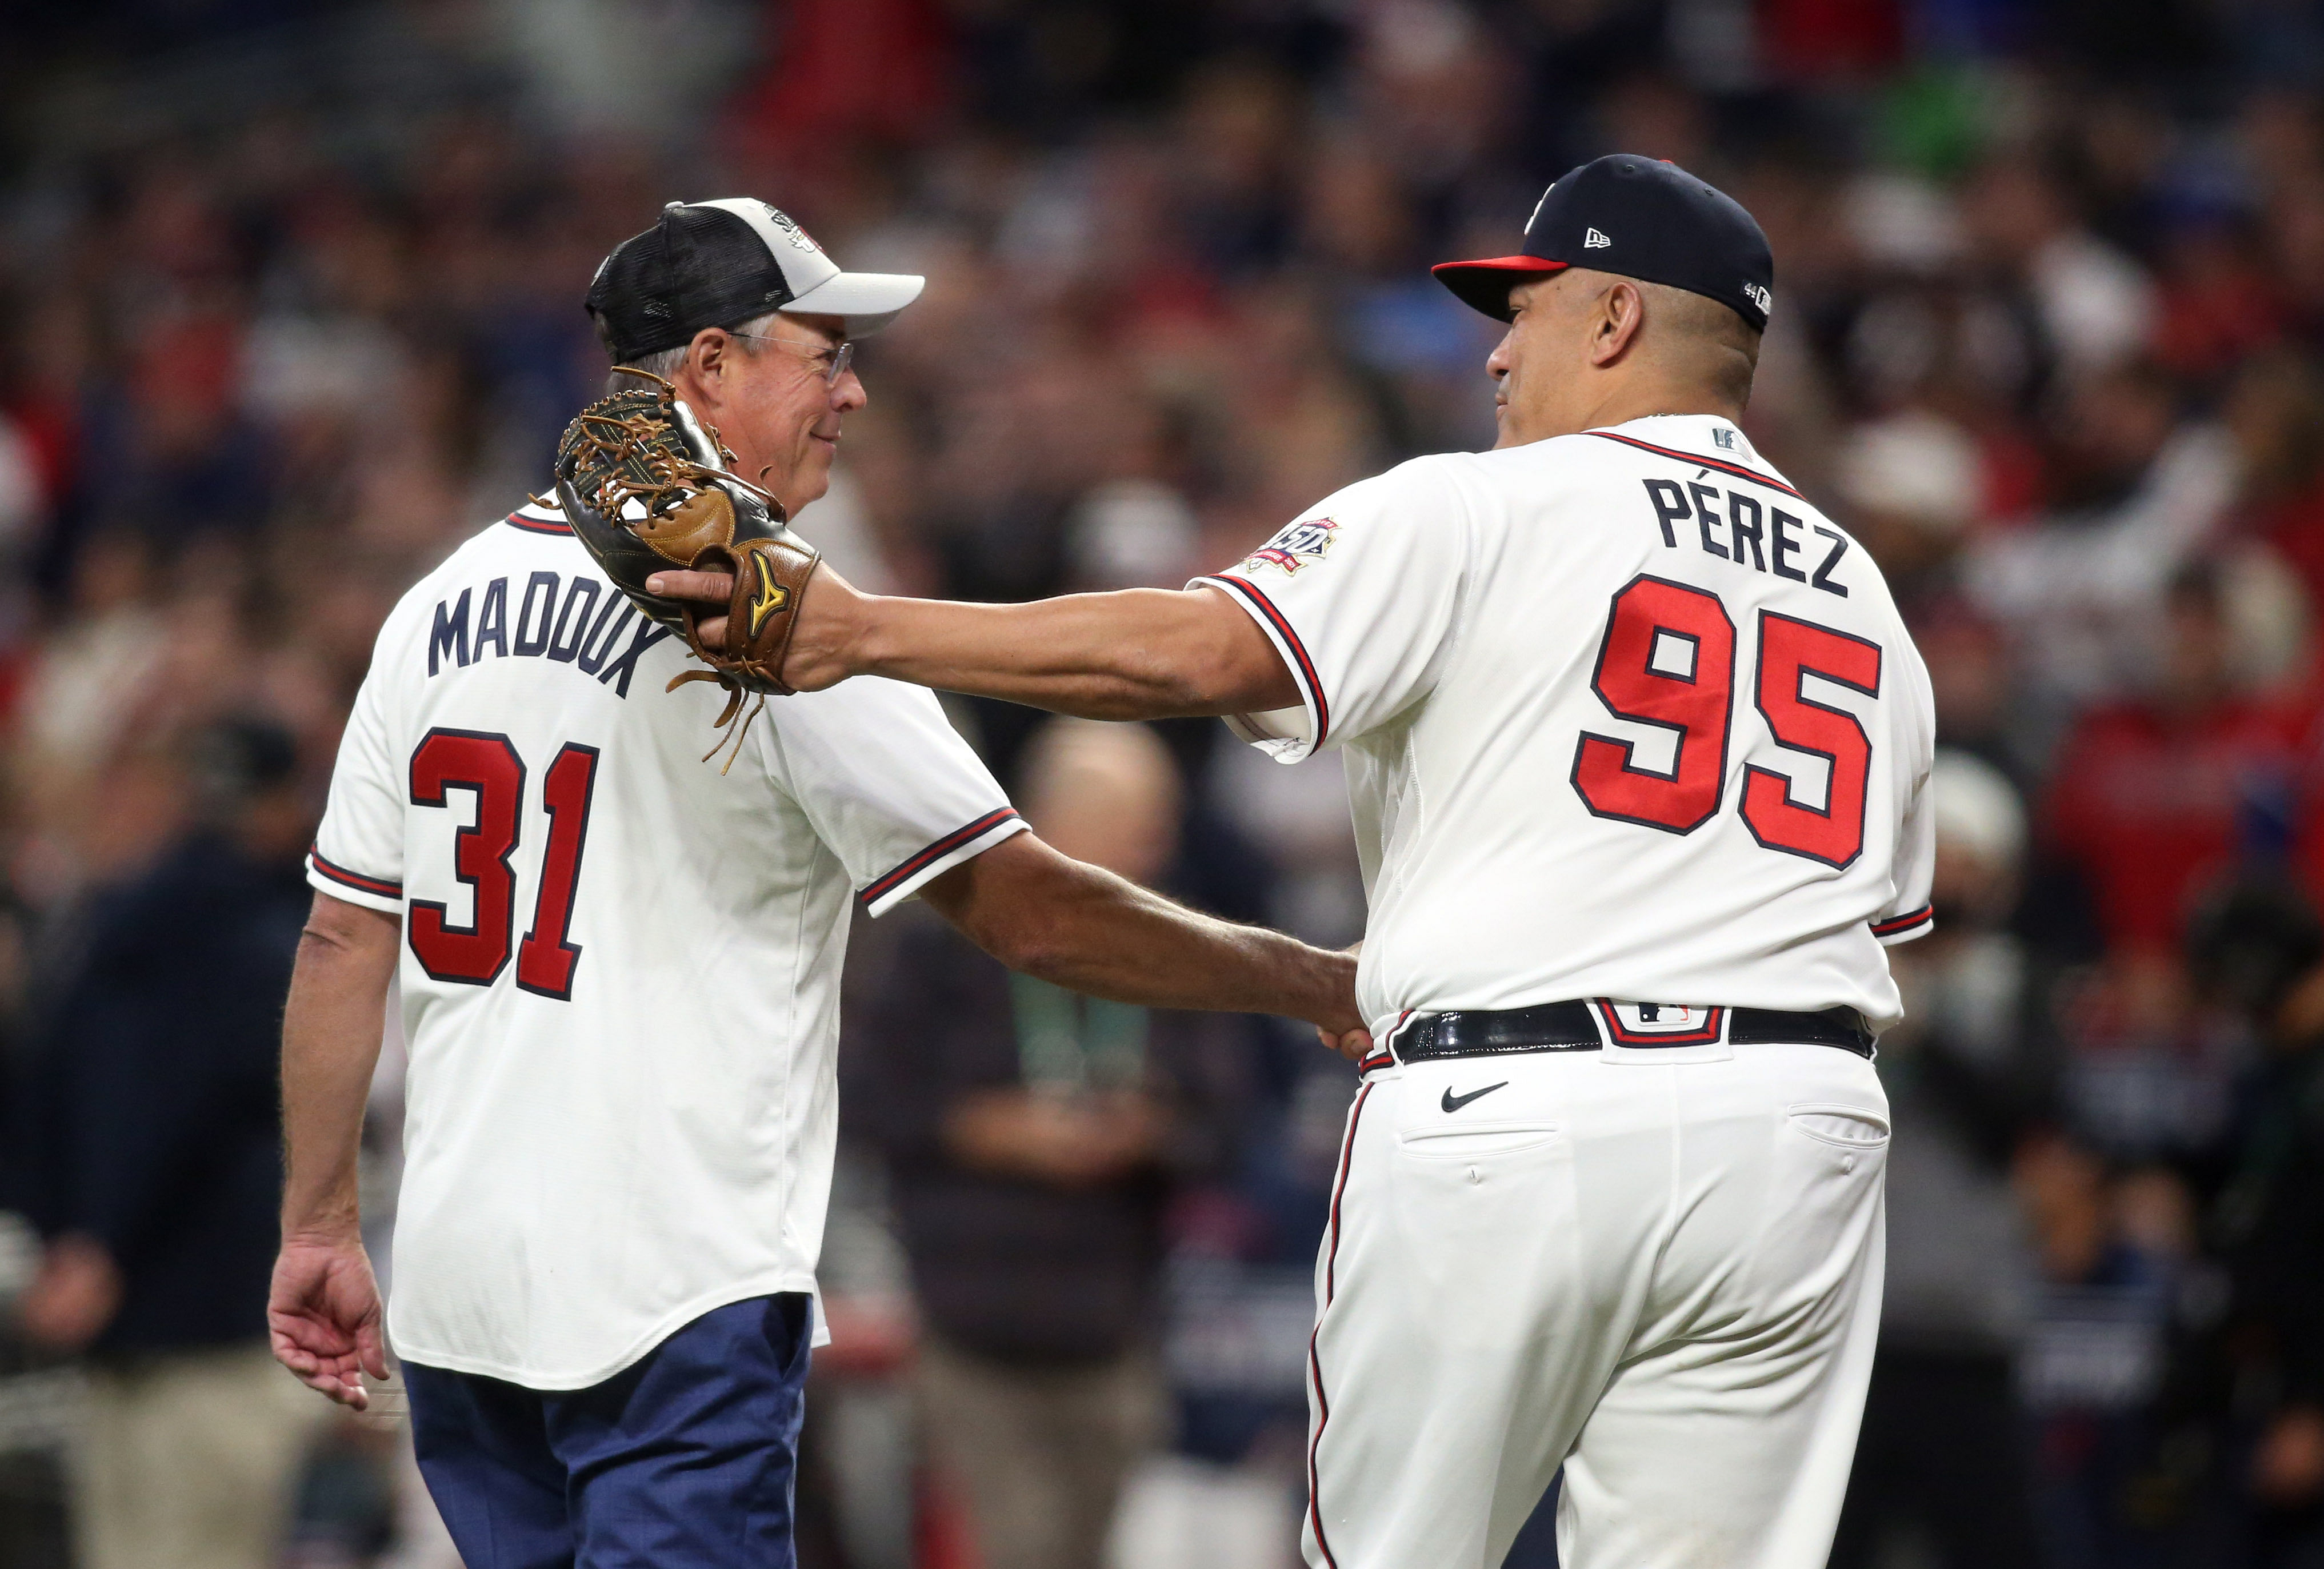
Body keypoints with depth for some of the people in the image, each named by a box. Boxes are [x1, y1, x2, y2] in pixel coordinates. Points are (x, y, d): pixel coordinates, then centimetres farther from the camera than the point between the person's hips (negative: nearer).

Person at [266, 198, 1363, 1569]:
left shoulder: (445, 606, 9)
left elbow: (344, 940, 12)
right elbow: (1026, 912, -13)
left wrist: (321, 1227, 18)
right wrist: (1324, 987, -5)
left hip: (461, 1285, 7)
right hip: (679, 1295, -7)